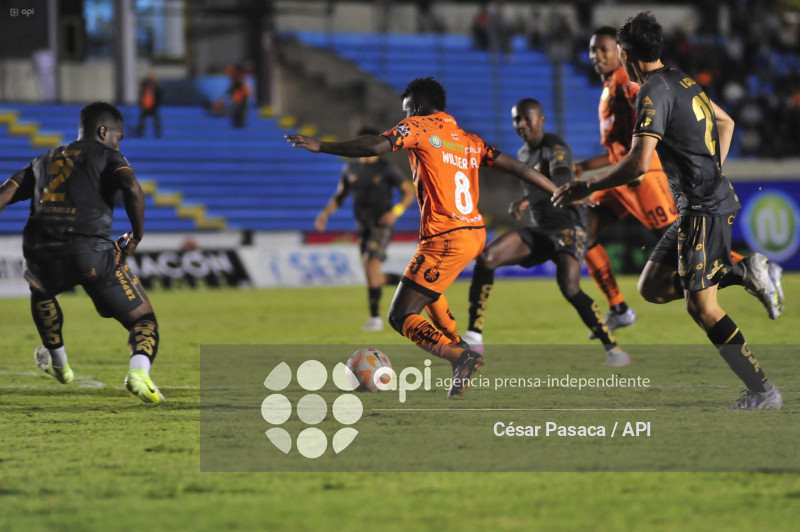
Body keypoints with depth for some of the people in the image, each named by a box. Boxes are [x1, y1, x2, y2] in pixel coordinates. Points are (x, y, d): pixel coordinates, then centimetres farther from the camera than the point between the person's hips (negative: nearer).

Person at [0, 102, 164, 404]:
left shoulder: (44, 161, 27)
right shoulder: (106, 155, 13)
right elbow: (131, 187, -8)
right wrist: (137, 235, 3)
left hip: (41, 254, 4)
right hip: (92, 251, -4)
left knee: (40, 291, 41)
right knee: (143, 320, 4)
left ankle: (58, 364, 51)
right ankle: (139, 372, -25)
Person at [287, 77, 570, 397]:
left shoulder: (419, 127, -1)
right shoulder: (471, 141, 17)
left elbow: (376, 146, -15)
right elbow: (516, 168, 14)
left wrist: (321, 147, -13)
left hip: (445, 239, -8)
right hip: (475, 233, 8)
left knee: (401, 317, -7)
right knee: (427, 290, 36)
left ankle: (460, 357, -27)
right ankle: (461, 352, 29)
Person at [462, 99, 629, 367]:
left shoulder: (555, 148, -13)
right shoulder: (523, 154, 13)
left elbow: (561, 181, -34)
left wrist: (527, 200, -47)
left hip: (569, 227, -7)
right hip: (539, 230, 7)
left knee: (569, 287, -29)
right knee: (486, 258, -15)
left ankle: (614, 349, -17)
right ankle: (474, 337, -13)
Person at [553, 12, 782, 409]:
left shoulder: (654, 91, -15)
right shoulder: (681, 81, 14)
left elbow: (639, 162, -25)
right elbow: (725, 122, 29)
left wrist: (586, 187, -15)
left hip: (704, 208, -9)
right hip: (710, 197, 9)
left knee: (701, 306, -7)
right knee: (652, 288, 11)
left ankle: (763, 391, -5)